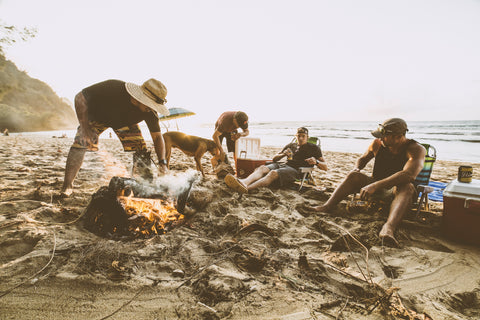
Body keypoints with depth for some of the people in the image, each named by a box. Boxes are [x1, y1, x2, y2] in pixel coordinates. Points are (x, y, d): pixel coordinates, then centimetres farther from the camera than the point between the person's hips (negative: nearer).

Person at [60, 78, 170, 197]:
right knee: (80, 142, -21)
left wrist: (162, 162, -33)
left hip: (125, 122, 2)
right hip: (97, 116, -2)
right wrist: (85, 127, -37)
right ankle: (67, 186, -7)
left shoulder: (149, 111, -31)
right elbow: (80, 98, -29)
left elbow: (157, 136, -21)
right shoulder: (113, 88, -42)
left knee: (141, 149, -13)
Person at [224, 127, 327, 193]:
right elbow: (274, 158, 25)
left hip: (297, 170, -6)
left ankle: (247, 188, -58)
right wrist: (283, 154, 3)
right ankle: (244, 182, -54)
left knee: (273, 173, -36)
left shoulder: (314, 148, 16)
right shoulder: (291, 145, 28)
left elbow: (325, 167, 9)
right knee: (263, 168, -26)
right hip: (283, 165, 6)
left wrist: (316, 161, -13)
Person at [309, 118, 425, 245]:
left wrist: (375, 186, -45)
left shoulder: (416, 149, -17)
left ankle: (389, 227, -62)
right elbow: (363, 158, 17)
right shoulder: (377, 144, -2)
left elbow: (409, 175, -36)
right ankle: (327, 206, -31)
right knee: (354, 175, -19)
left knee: (407, 187, -37)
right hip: (376, 187, 4)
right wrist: (357, 168, -8)